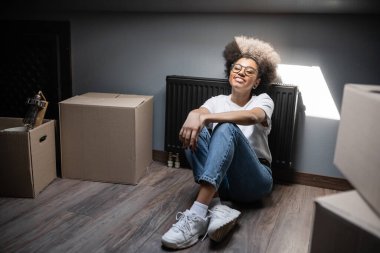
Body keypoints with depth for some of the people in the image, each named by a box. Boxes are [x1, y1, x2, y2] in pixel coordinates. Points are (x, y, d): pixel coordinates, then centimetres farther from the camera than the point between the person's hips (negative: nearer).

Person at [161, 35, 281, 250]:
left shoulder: (263, 100, 4)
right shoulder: (217, 101, 12)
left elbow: (251, 117, -23)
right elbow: (201, 112, -13)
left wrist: (205, 117, -36)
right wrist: (194, 114, -39)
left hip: (255, 180, -2)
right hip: (221, 179, 3)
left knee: (227, 128, -30)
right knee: (194, 130, -22)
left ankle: (198, 214, -43)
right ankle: (217, 209, -38)